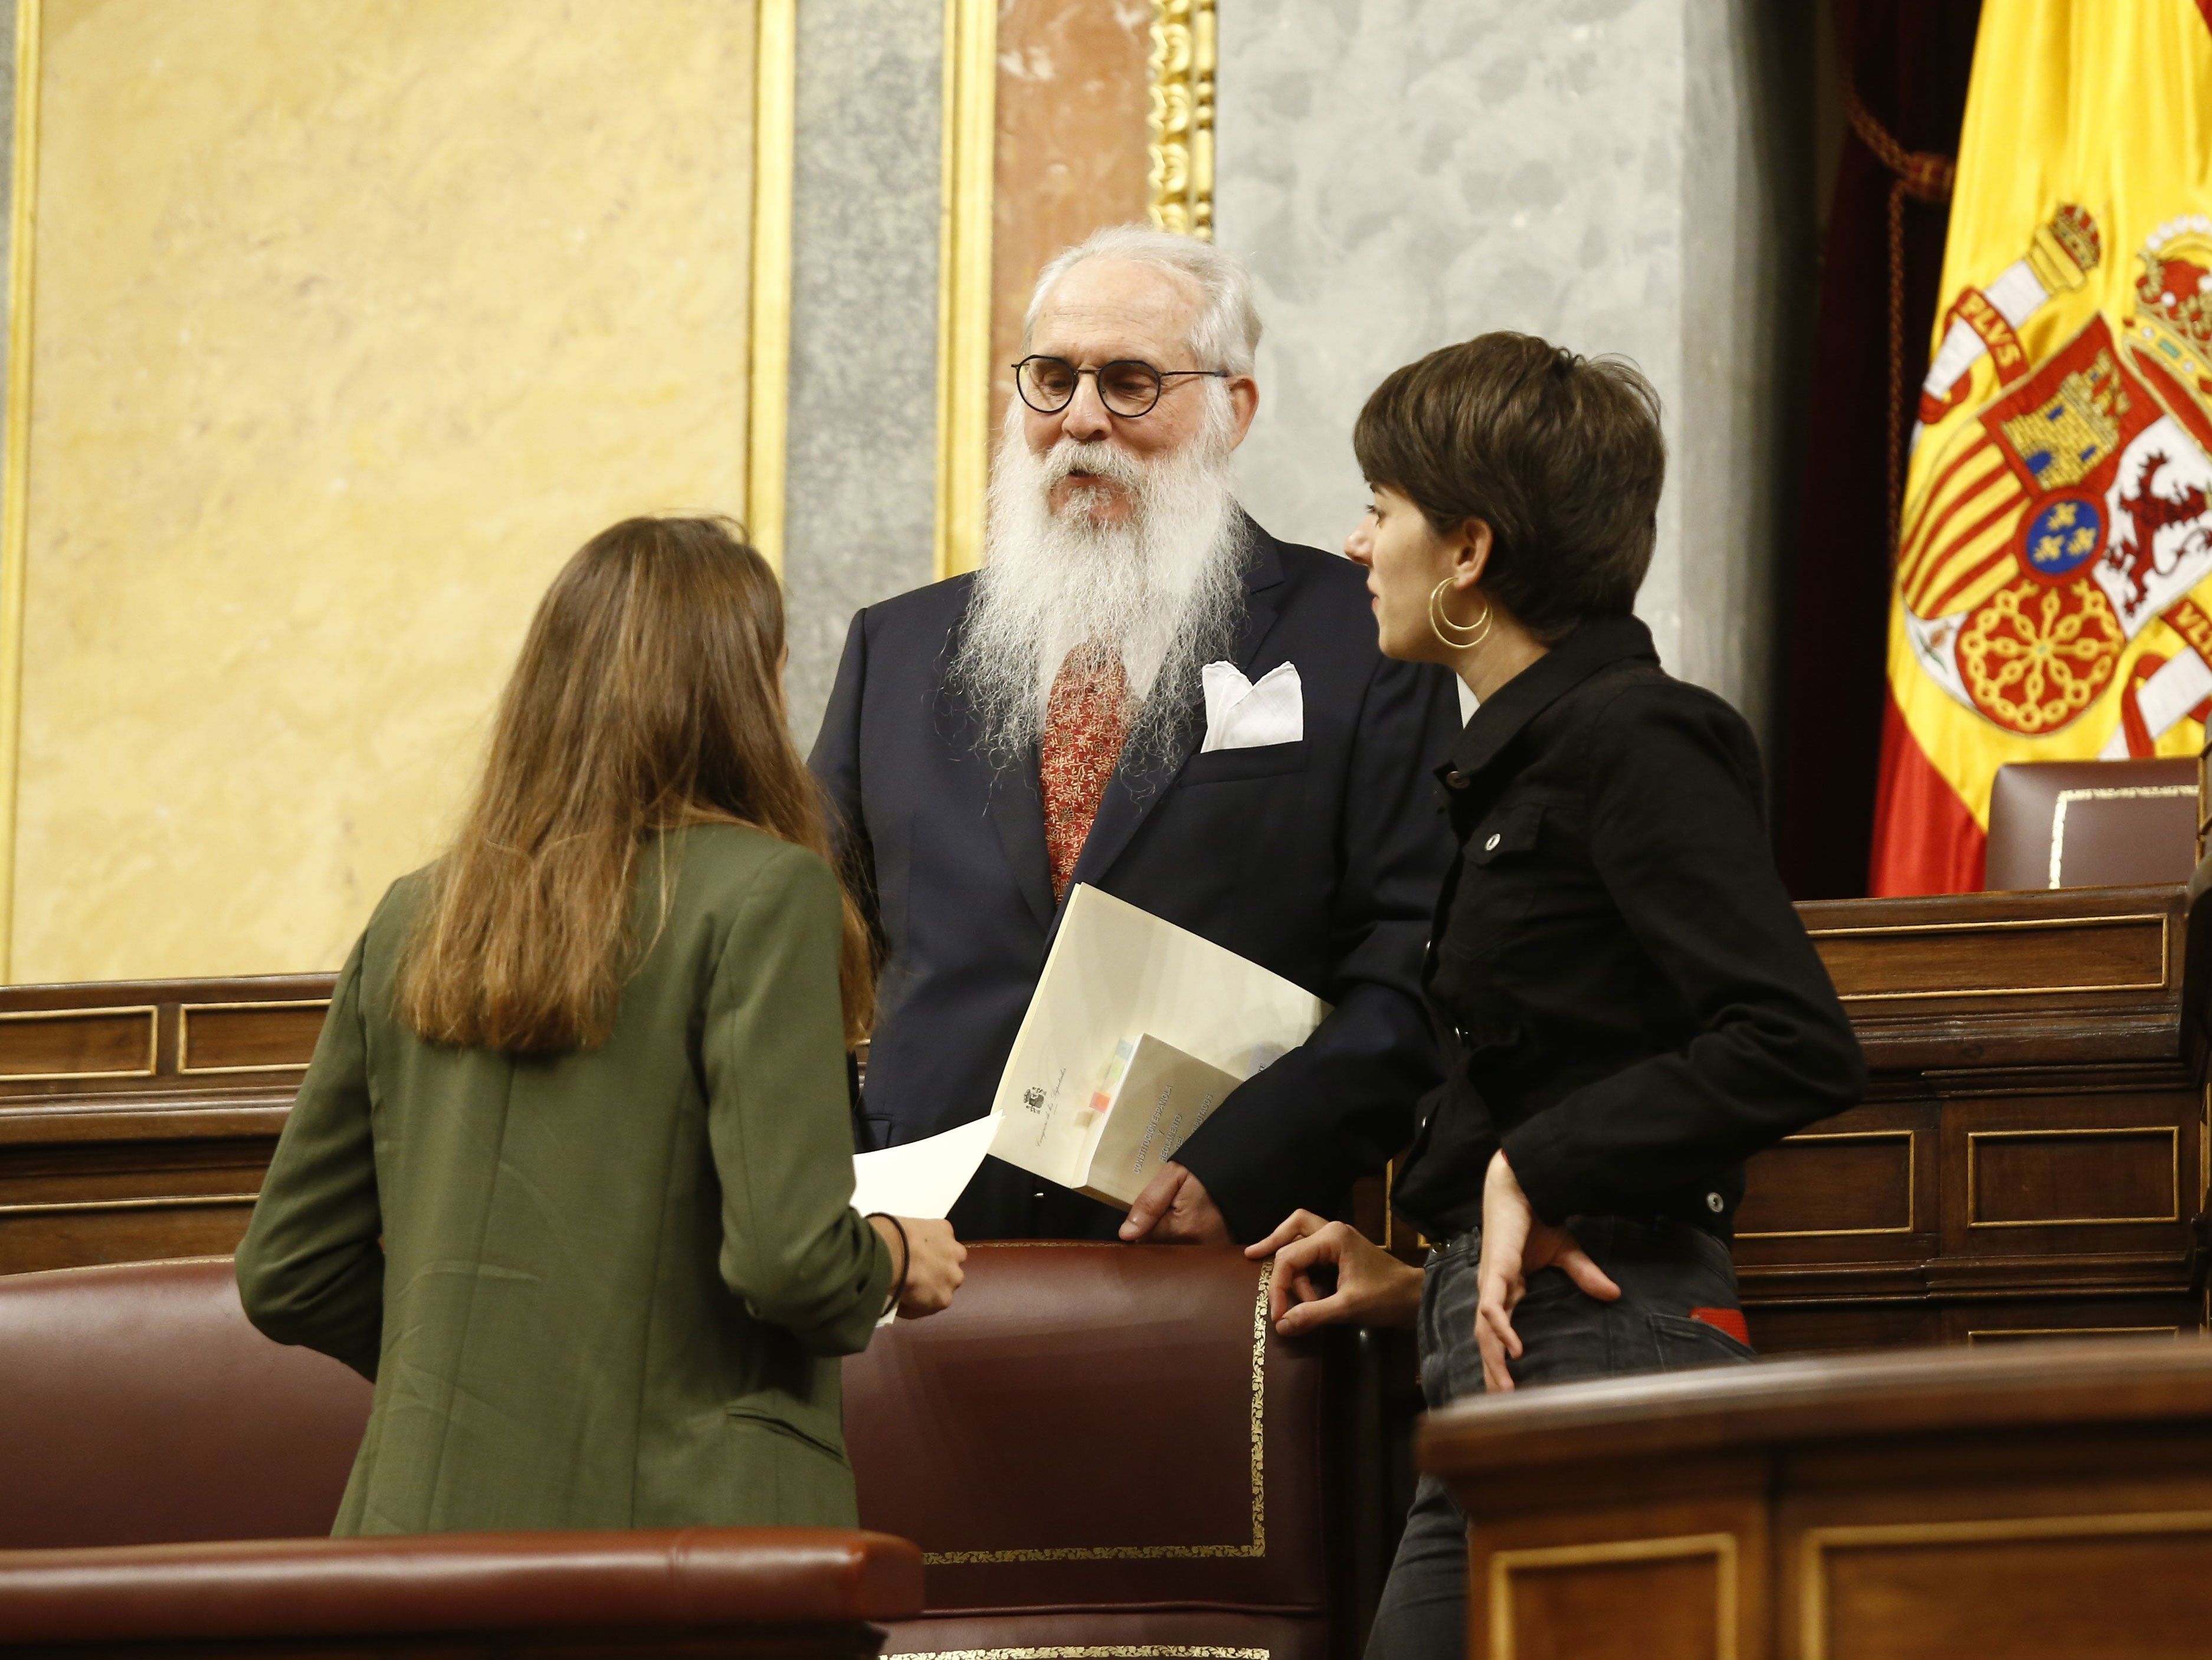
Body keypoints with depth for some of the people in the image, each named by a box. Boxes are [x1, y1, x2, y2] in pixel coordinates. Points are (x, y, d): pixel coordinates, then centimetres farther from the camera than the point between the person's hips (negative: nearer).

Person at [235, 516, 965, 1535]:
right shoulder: (763, 892, -6)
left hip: (426, 1525, 5)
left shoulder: (415, 919, 10)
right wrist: (895, 1258, 6)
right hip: (677, 1519, -5)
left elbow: (287, 1278, 13)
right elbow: (788, 1260, -15)